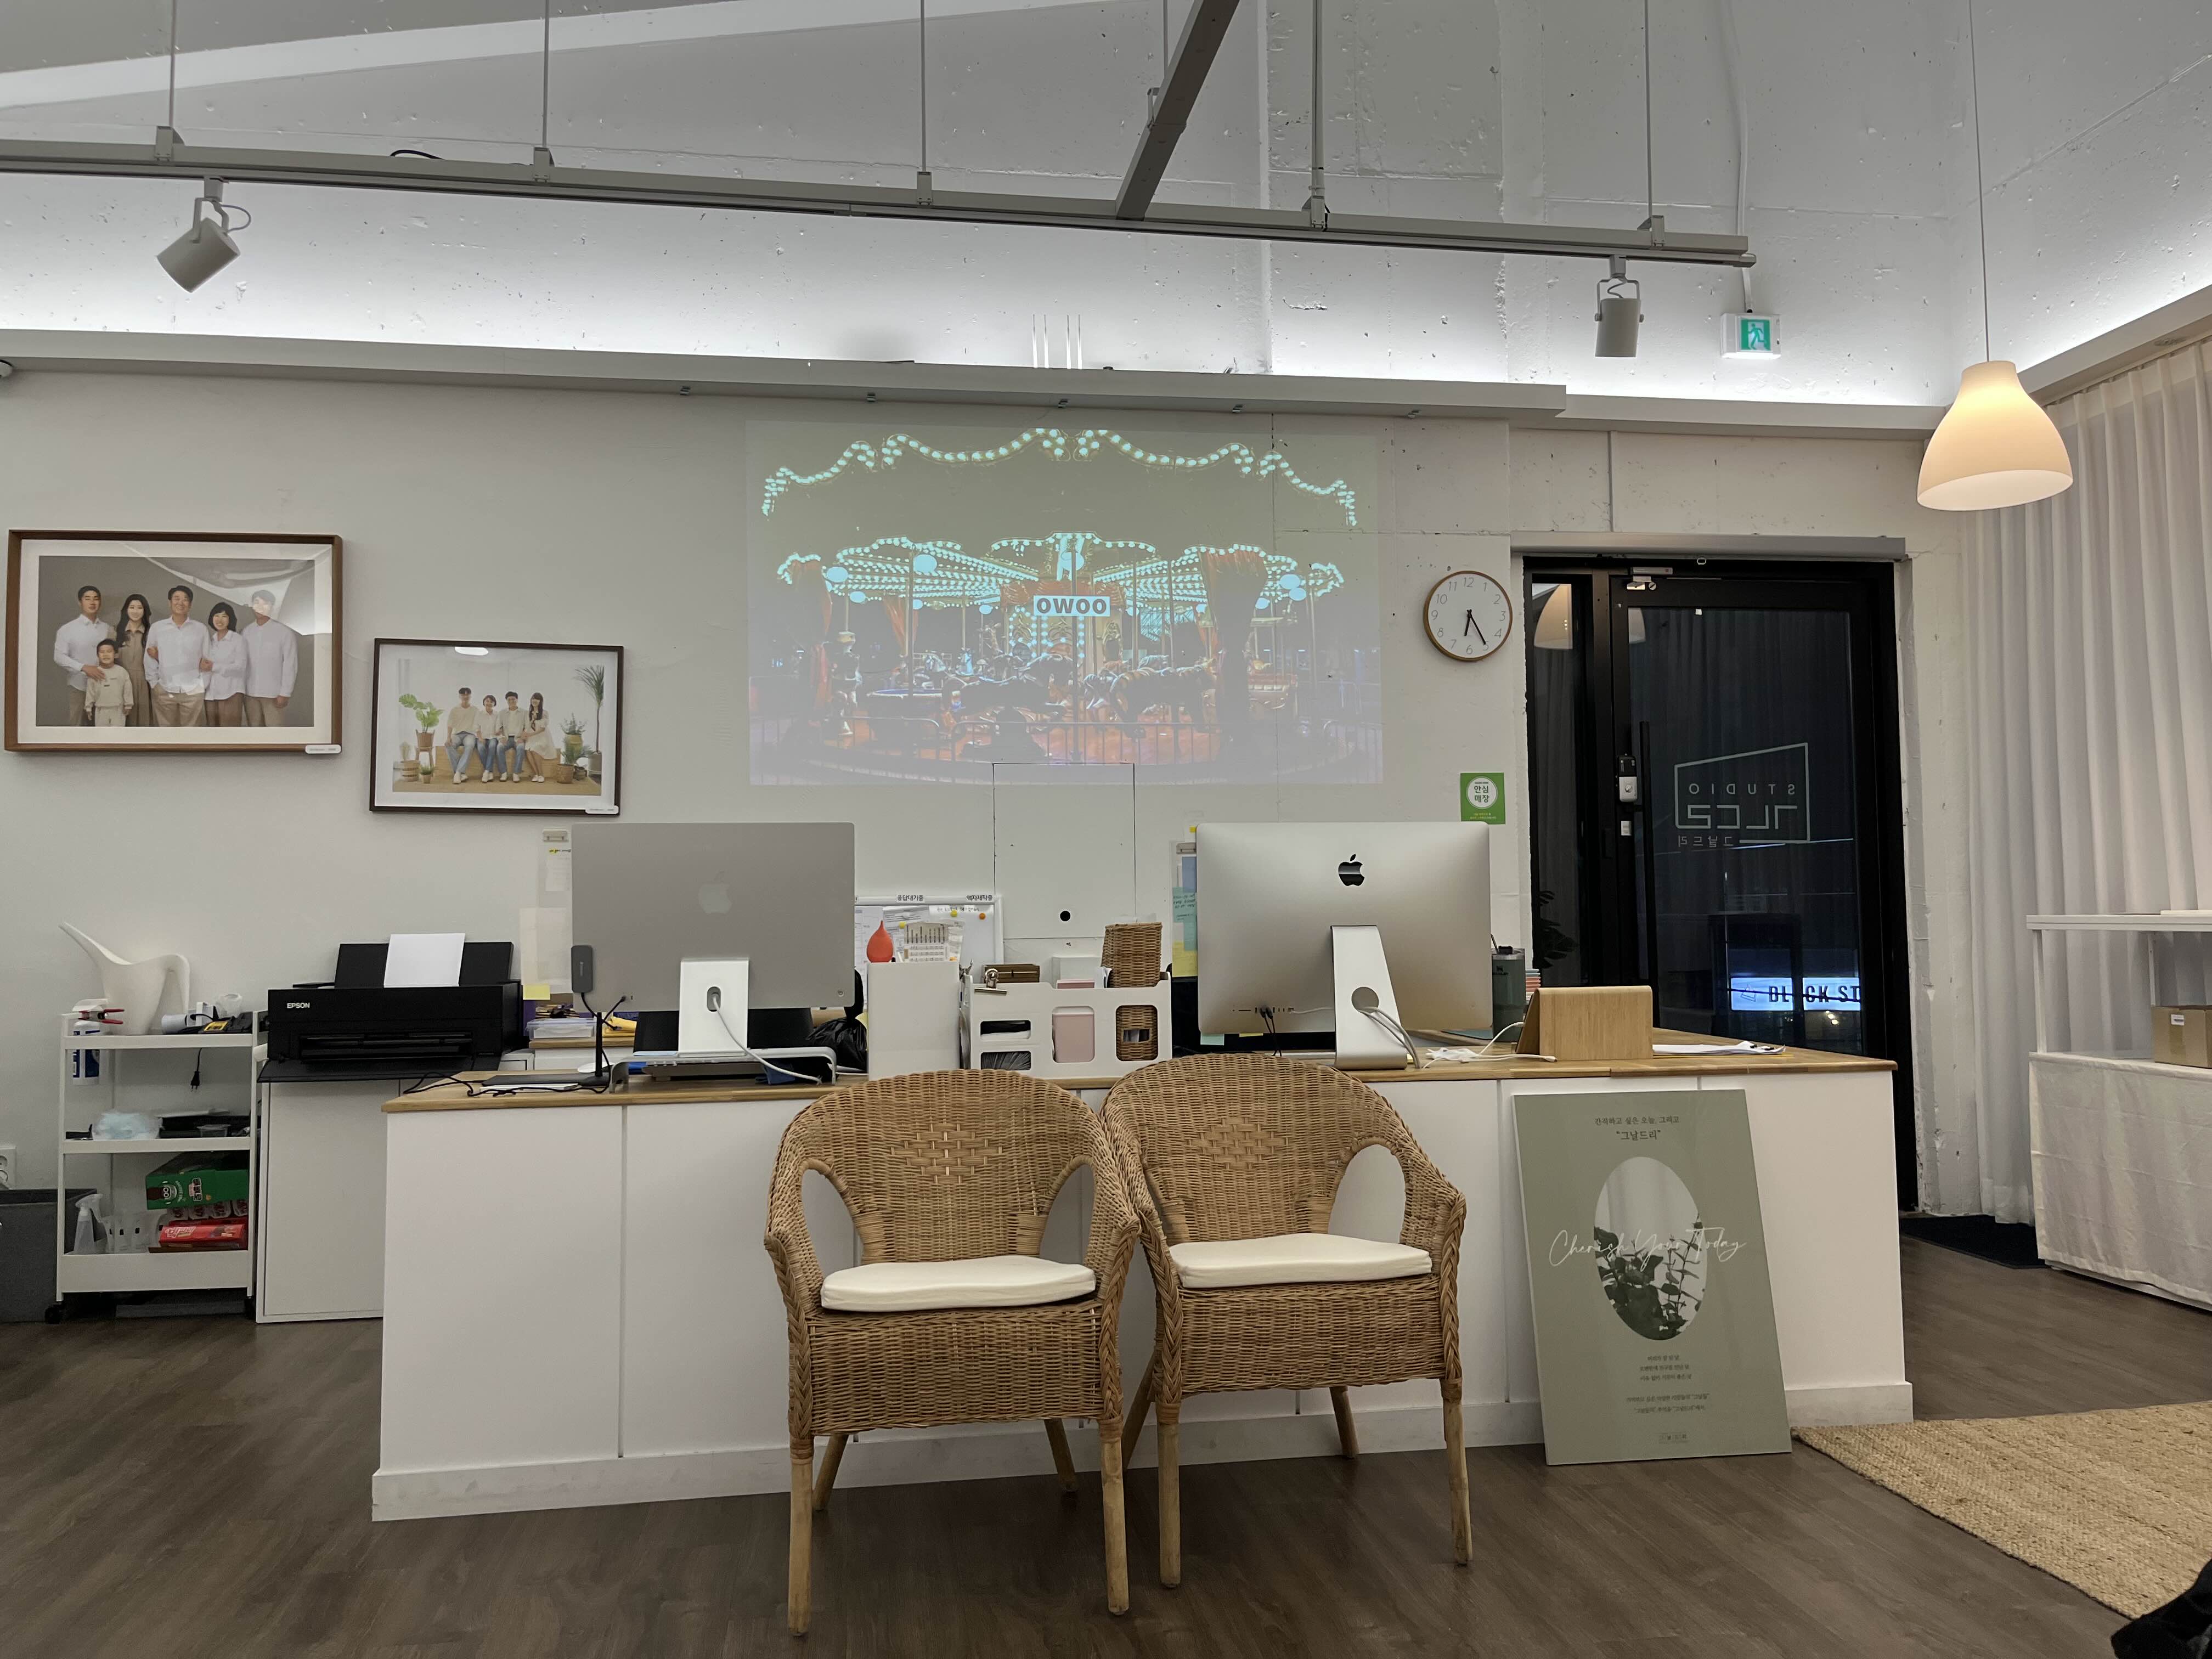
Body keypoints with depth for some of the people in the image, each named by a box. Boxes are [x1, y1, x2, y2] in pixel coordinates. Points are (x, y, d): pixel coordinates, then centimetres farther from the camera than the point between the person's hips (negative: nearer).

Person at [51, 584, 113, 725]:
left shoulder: (108, 630, 8)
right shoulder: (67, 629, -1)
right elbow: (59, 657, -6)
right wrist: (84, 668, -19)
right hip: (80, 688, -2)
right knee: (78, 727, 4)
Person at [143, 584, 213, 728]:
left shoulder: (201, 629, 3)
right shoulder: (156, 628, 4)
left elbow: (208, 660, 7)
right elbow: (149, 659, 9)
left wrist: (203, 688, 2)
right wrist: (154, 684, 4)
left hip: (192, 692, -1)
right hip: (164, 691, 1)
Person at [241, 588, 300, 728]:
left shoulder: (284, 632, -4)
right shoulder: (245, 632, 9)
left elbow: (290, 665, -5)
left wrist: (285, 693, -10)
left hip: (274, 694, -4)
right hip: (250, 693, 4)